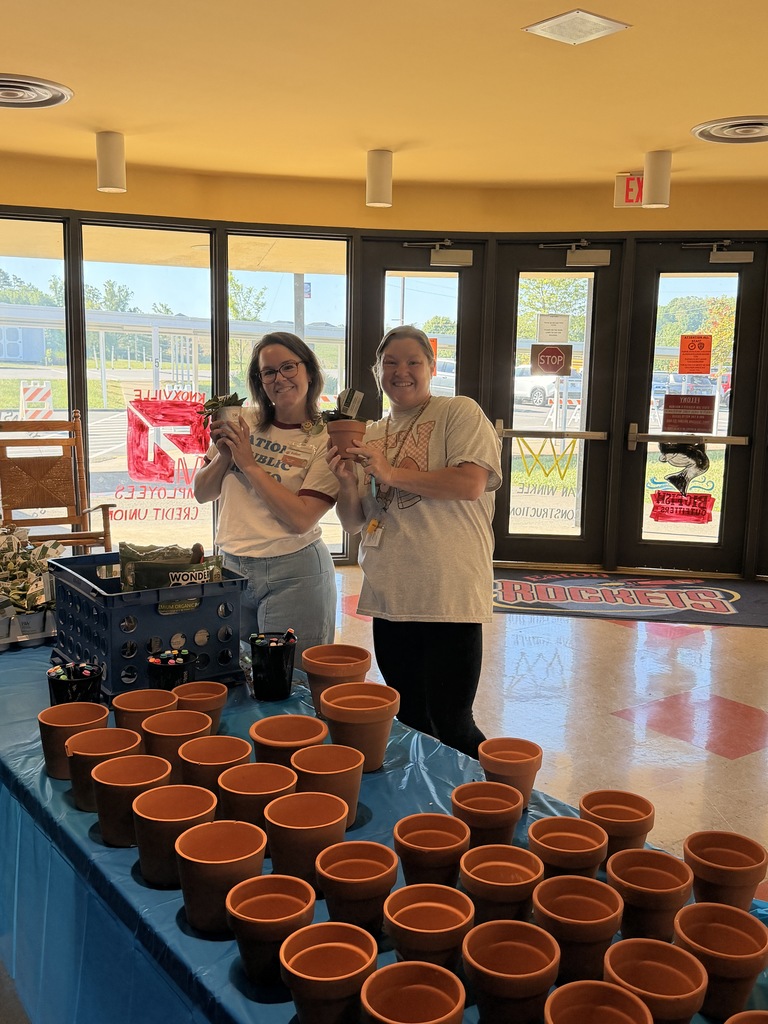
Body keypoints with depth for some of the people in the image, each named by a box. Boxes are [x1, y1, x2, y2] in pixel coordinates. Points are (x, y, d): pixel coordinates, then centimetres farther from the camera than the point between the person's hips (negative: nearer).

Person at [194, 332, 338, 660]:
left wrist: (248, 463, -14)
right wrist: (224, 456, -8)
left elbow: (301, 519, -18)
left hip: (294, 573, -4)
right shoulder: (243, 423, 5)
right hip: (231, 567, 5)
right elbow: (202, 493, 10)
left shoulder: (325, 440, -8)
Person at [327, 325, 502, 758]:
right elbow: (354, 523, 14)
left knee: (452, 727, -2)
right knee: (411, 722, 16)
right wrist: (348, 483, -7)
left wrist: (392, 473, -15)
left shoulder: (460, 413, -2)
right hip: (389, 598, 6)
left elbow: (470, 483, -18)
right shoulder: (368, 437, 14)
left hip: (449, 597, -6)